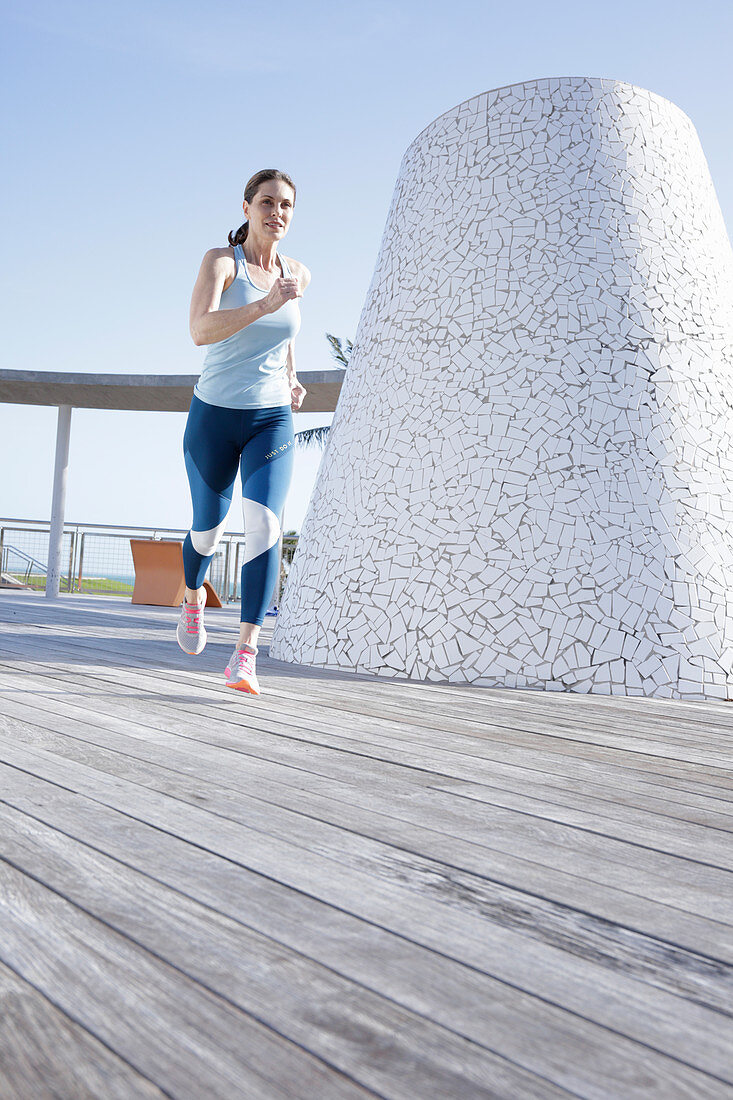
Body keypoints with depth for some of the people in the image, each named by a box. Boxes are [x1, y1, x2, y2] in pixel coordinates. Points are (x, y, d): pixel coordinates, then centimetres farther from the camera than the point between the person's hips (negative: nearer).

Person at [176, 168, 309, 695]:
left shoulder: (298, 274, 4)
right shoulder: (220, 261, -11)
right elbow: (201, 330, -29)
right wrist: (267, 304, -41)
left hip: (272, 421, 2)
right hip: (213, 417, -1)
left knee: (265, 524, -21)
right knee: (208, 530, 14)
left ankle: (245, 657, -22)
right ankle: (193, 596, 49)